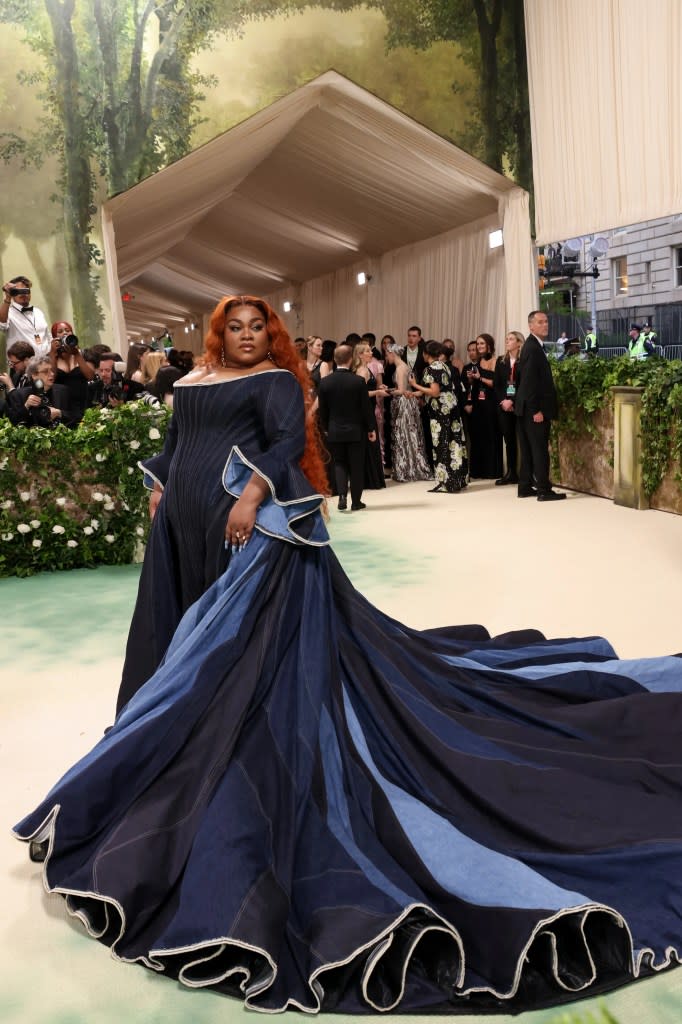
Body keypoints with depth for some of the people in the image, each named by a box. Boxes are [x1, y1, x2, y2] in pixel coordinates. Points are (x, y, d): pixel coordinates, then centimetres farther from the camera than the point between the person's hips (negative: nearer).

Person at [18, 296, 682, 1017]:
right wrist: (161, 494, 15)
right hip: (188, 526, 8)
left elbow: (289, 438, -17)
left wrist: (251, 495, -28)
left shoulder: (275, 380, -3)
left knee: (251, 642, -6)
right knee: (189, 629, 13)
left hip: (253, 528, -8)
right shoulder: (190, 383, 19)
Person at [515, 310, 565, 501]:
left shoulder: (533, 345, 17)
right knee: (540, 449, -6)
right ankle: (544, 490, -3)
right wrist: (536, 410, -22)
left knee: (529, 449, 12)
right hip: (534, 409, -10)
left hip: (527, 409, 10)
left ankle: (525, 487, 16)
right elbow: (530, 381, -21)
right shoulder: (533, 347, -15)